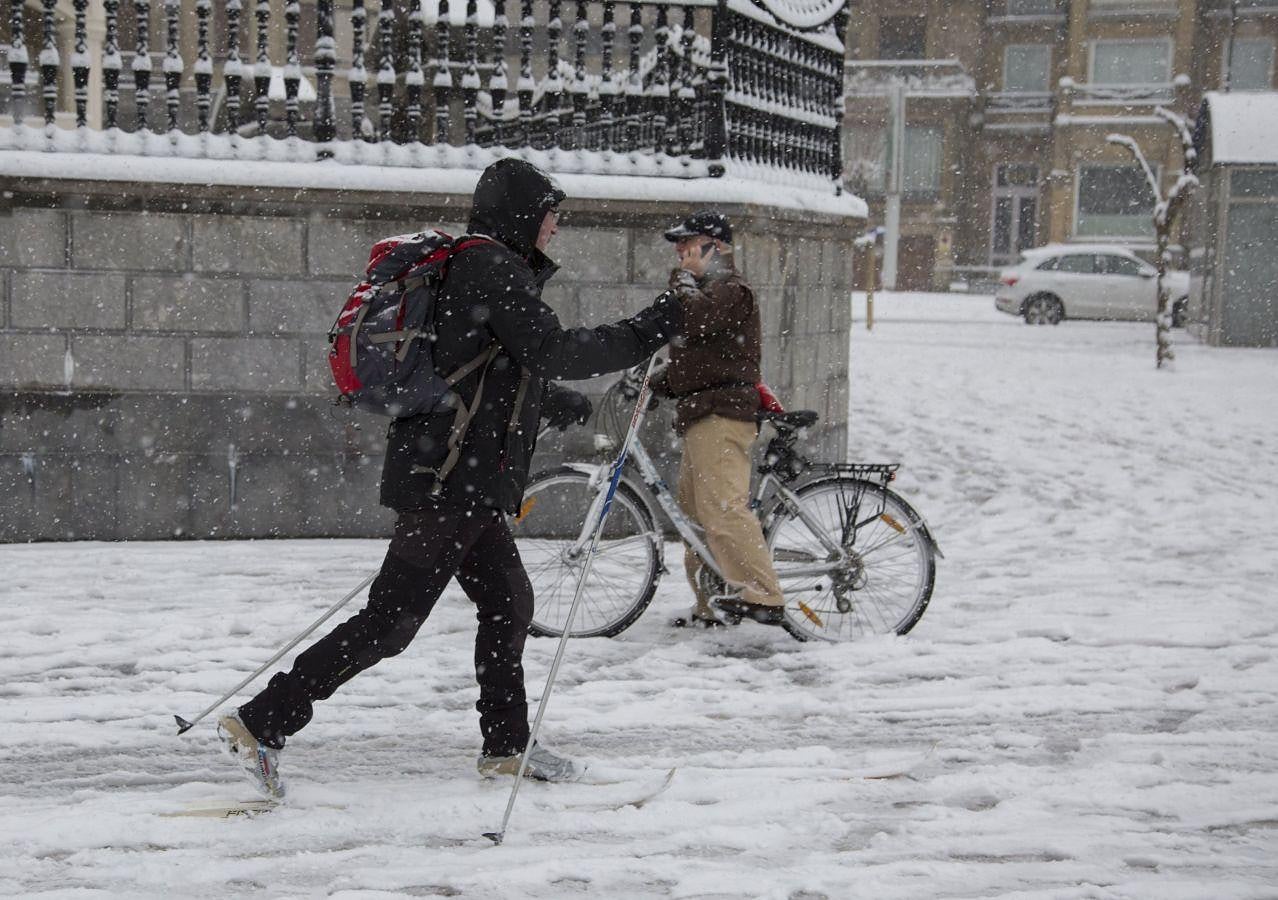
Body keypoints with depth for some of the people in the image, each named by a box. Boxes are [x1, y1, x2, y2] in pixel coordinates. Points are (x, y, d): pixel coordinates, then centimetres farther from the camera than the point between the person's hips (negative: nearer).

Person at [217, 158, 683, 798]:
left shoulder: (489, 267, 18)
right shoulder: (490, 267, -13)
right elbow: (550, 350, -22)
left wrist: (552, 403, 39)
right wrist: (646, 333, -17)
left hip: (466, 486, 11)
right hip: (450, 481, -11)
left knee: (508, 604, 17)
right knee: (390, 621, -8)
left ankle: (505, 749, 27)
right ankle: (261, 723, -5)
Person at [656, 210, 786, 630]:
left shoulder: (729, 287, -6)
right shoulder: (708, 288, 27)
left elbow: (692, 318, -26)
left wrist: (684, 279, -8)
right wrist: (657, 383, 18)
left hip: (722, 415, -11)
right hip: (703, 415, 11)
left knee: (722, 508, -21)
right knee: (695, 513, 11)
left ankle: (761, 596, -26)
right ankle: (711, 607, 16)